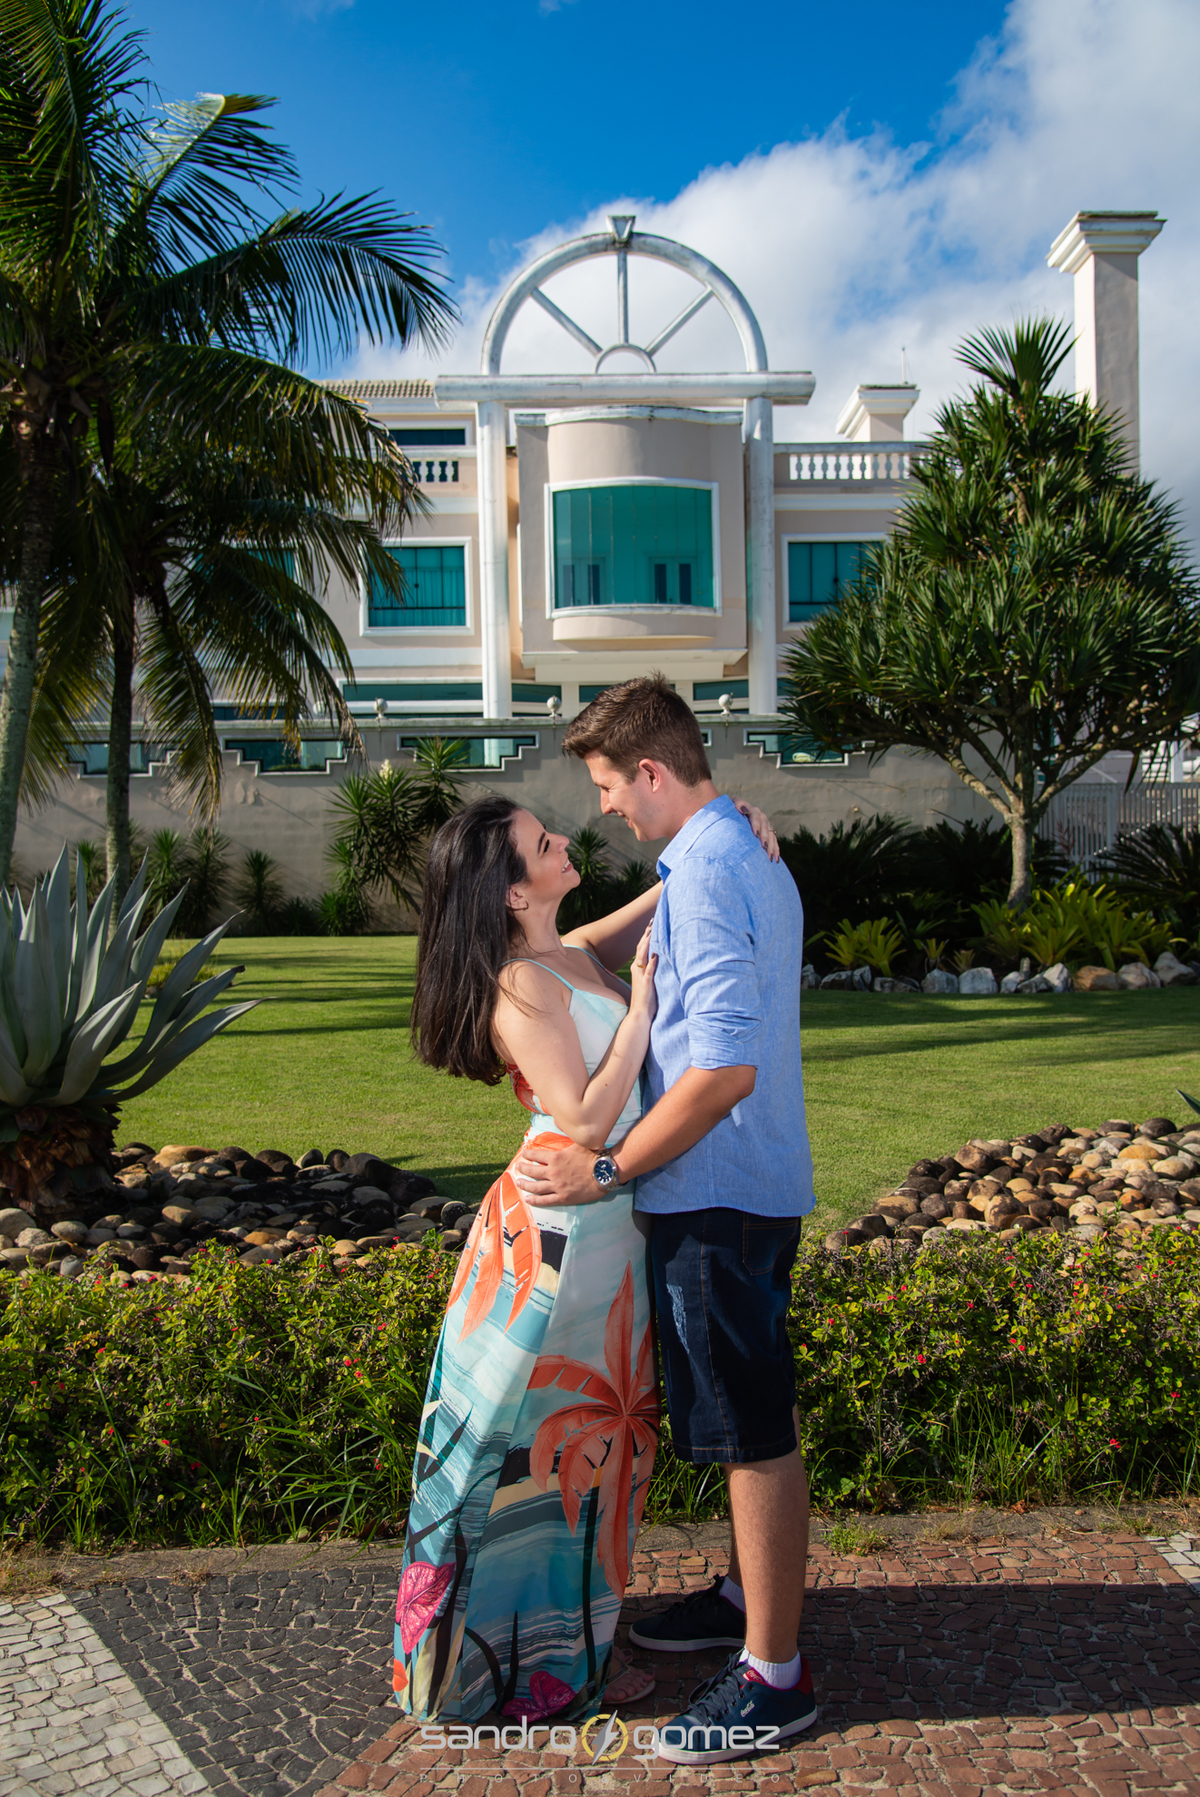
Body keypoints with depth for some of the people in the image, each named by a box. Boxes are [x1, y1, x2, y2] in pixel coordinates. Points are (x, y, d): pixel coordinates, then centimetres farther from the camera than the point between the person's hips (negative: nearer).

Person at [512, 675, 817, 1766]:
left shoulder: (704, 871, -19)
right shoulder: (752, 857, 14)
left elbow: (725, 1067, -27)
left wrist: (602, 1171, -20)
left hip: (718, 1194, -10)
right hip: (749, 1184, 10)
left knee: (754, 1432, -1)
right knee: (744, 1419, 21)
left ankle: (774, 1676, 10)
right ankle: (750, 1597, 37)